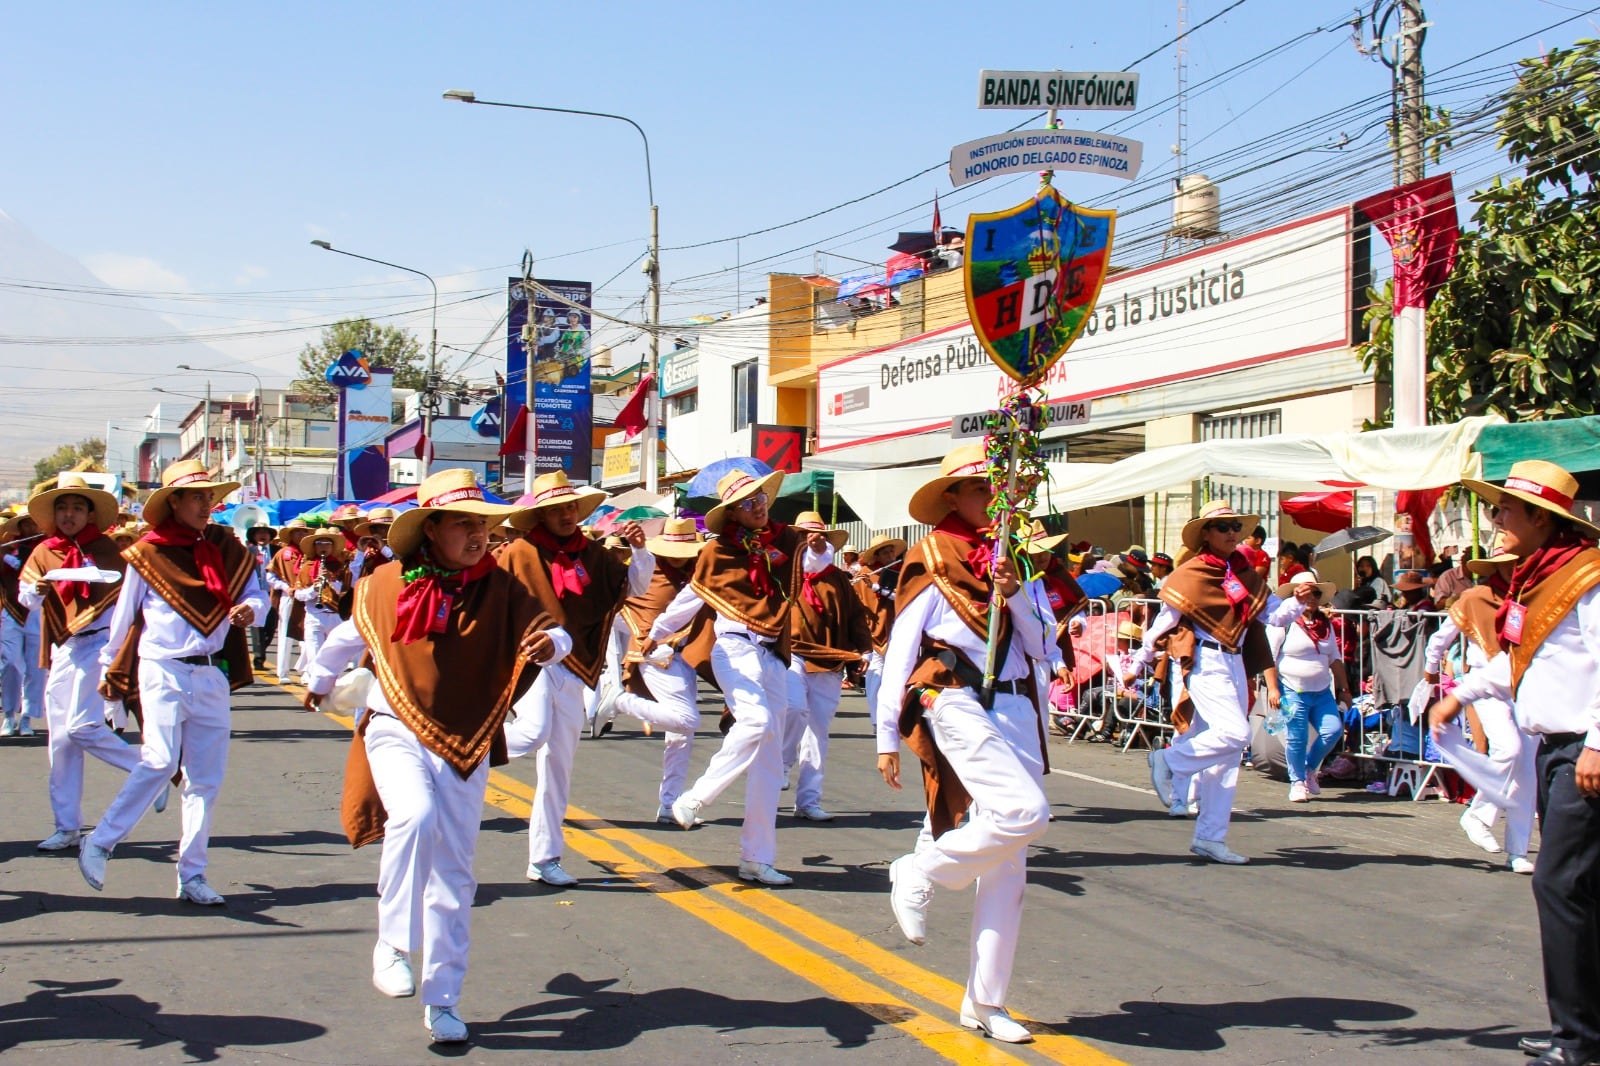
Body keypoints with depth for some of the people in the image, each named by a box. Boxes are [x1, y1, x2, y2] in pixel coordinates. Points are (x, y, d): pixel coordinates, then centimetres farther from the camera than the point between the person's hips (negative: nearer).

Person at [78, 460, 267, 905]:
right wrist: (111, 671, 12)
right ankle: (98, 844, -1)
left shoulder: (224, 547, 8)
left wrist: (250, 608, -12)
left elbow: (256, 592, 12)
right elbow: (124, 615, 5)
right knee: (160, 761, -17)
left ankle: (192, 875, 12)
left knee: (206, 777, 4)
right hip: (164, 671, -4)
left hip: (212, 673, 4)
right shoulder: (147, 554, -3)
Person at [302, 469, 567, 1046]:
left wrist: (550, 643, -40)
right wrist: (318, 678, 34)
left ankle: (443, 1000, 16)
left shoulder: (501, 588, -4)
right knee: (414, 816, -31)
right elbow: (350, 635, 16)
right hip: (397, 731, -1)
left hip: (466, 744, 2)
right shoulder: (385, 585, -3)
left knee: (454, 870, 5)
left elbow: (550, 629, -15)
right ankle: (392, 941, -12)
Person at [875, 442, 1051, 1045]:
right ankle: (920, 873, -4)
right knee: (1025, 812, -27)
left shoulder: (1012, 559, 16)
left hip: (1015, 707, 6)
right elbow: (899, 650, 0)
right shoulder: (932, 558, 2)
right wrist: (887, 739, -3)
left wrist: (1014, 595, -8)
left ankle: (984, 1002, 13)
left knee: (1008, 868, 4)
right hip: (956, 701, -6)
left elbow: (1042, 649, 10)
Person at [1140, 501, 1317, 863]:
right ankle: (1168, 760, -2)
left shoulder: (1245, 575, 13)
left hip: (1235, 665, 7)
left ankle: (1210, 838, 11)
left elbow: (1275, 615, 8)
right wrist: (1139, 665, 5)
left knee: (1227, 754, 6)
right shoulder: (1192, 574, -6)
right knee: (1235, 734, -24)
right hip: (1204, 663, -7)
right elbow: (1163, 622, -1)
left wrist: (1299, 601, -12)